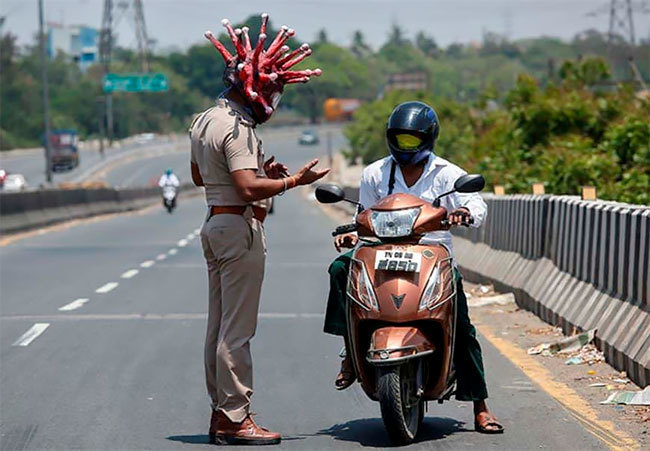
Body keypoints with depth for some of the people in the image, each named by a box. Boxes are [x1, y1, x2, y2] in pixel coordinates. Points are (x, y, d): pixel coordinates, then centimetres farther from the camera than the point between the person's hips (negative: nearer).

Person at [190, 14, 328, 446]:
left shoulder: (204, 121, 13)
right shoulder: (237, 128, -18)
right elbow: (249, 189, -26)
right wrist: (294, 181, -17)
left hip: (215, 224, 10)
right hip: (240, 228, -10)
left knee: (219, 326, 13)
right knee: (237, 330, -7)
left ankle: (221, 412, 19)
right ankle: (235, 419, -5)